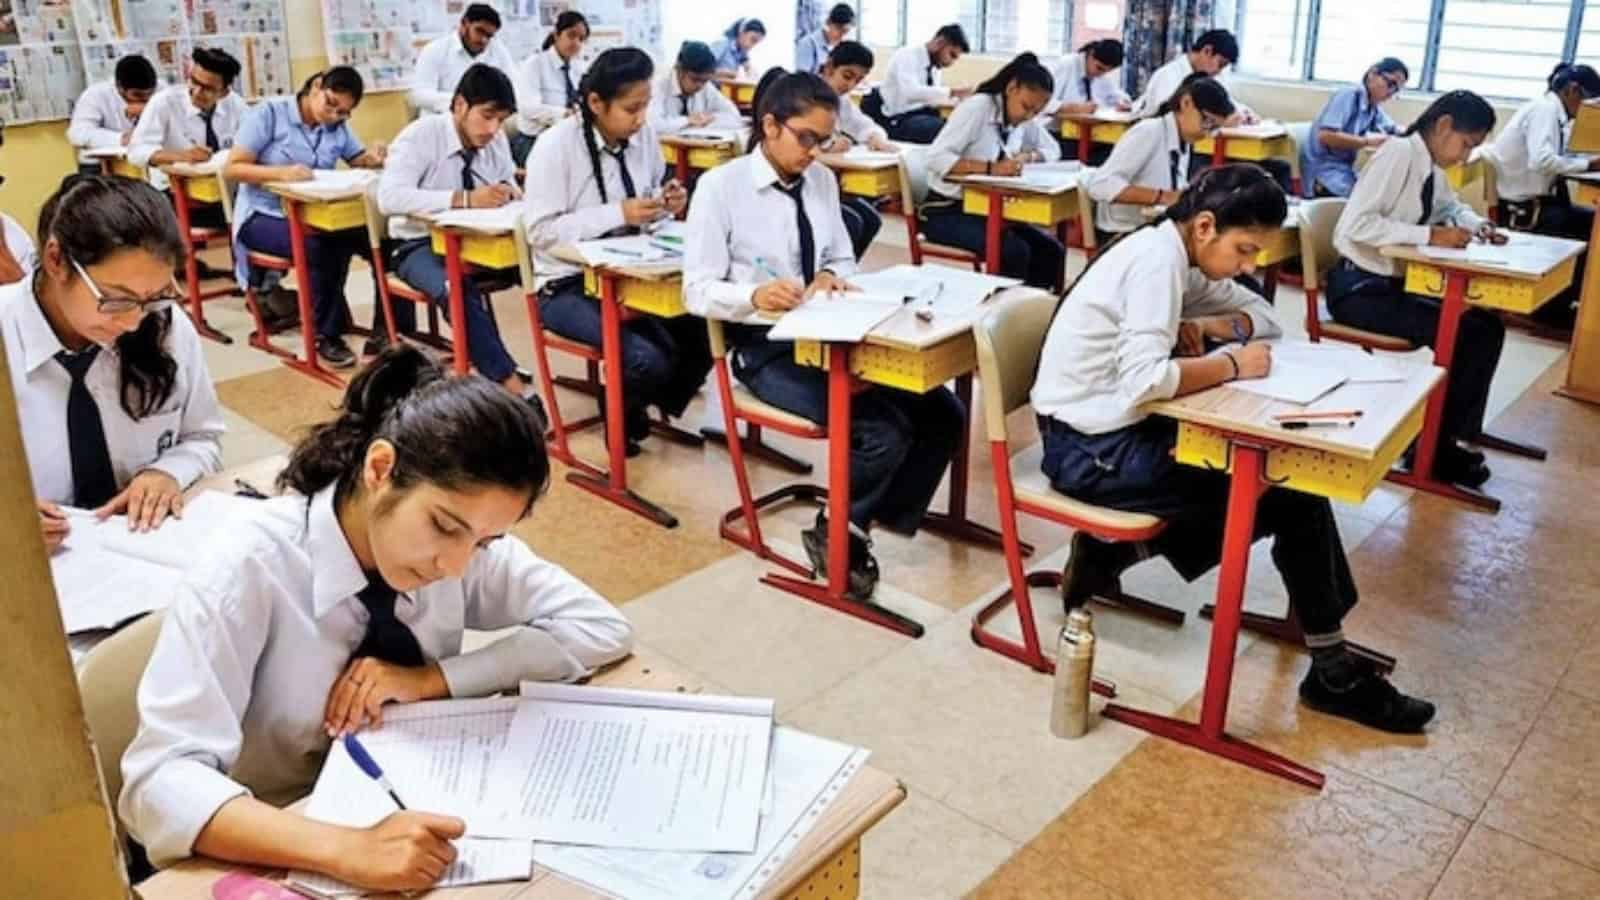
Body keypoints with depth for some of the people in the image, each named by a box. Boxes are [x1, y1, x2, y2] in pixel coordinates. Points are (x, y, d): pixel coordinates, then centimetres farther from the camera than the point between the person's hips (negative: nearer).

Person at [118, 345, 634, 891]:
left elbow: (601, 628, -6)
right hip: (281, 860, -2)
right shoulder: (247, 570, -20)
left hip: (413, 815, 3)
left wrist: (430, 678, -16)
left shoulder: (464, 547, -10)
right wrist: (347, 849, -38)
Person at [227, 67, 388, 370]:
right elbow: (232, 168, -10)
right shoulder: (269, 113, -6)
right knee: (322, 247, -35)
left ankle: (387, 329, -11)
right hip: (263, 216, -5)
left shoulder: (338, 127, 10)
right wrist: (282, 172, -27)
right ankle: (328, 335, -18)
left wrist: (372, 157, -11)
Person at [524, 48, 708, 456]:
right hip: (568, 285, -6)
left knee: (704, 332, -16)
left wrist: (666, 204, -9)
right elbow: (540, 231, -19)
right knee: (649, 359, -27)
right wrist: (617, 214, -25)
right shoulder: (555, 147, -16)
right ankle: (622, 417, 8)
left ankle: (659, 405, 13)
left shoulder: (643, 136, 1)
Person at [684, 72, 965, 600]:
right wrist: (754, 296, -31)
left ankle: (883, 517, 5)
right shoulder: (720, 187, -7)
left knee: (943, 414, -12)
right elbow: (698, 290, -10)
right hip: (766, 348, -6)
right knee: (883, 432, -24)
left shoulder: (822, 180, 9)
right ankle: (836, 532, 2)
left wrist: (831, 275, -7)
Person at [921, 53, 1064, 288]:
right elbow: (936, 158, -25)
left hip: (987, 208, 7)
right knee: (1014, 251, -27)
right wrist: (991, 168, -35)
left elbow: (1053, 150, 13)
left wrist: (1027, 157, -9)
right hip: (947, 210, -7)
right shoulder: (976, 108, -17)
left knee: (1051, 250, -12)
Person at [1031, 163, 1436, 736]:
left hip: (1119, 428, 9)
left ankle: (1120, 551, 5)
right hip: (1090, 449, -9)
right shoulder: (1157, 259, -19)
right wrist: (1232, 364, -17)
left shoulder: (1177, 255, 8)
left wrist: (1204, 327, -4)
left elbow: (1263, 316, 17)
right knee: (1287, 495, -7)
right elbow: (1144, 380, -32)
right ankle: (1333, 673, 8)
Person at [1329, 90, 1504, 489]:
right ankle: (1431, 446, -1)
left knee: (1487, 328, 4)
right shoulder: (1399, 152, -17)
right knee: (1457, 335, -18)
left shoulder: (1432, 167, 9)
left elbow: (1452, 206, 30)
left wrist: (1478, 225, 8)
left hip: (1396, 283, 9)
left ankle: (1450, 438, 7)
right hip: (1359, 287, -9)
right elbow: (1356, 224, -28)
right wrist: (1430, 236, -24)